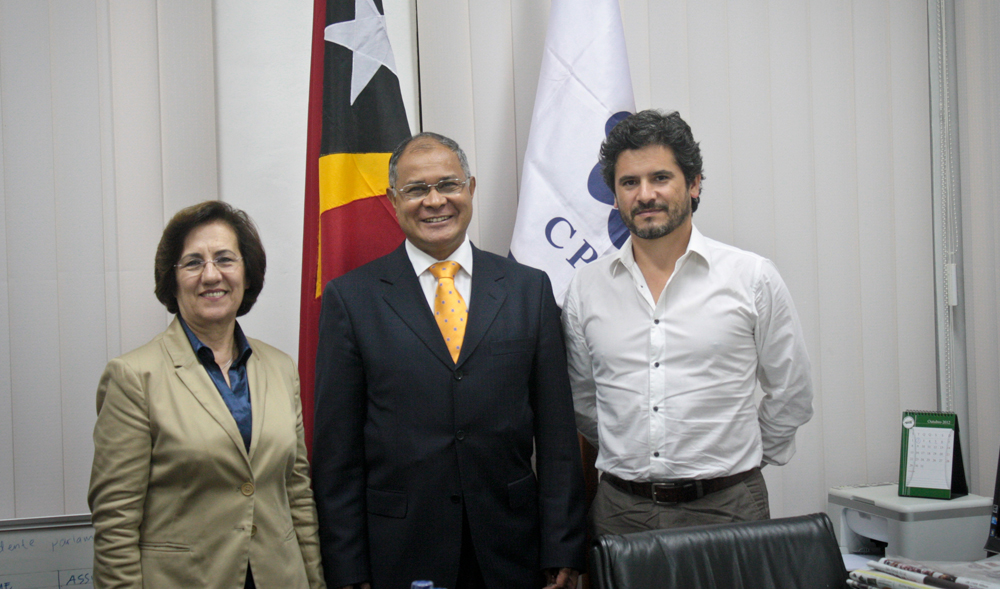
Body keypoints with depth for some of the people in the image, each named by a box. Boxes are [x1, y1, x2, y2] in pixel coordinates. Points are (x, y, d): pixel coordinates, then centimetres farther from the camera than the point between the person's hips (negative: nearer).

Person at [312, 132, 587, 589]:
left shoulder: (529, 289, 4)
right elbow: (336, 448, -2)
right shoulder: (350, 297, -1)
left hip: (511, 551, 2)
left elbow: (556, 432, 3)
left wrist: (562, 552, 0)